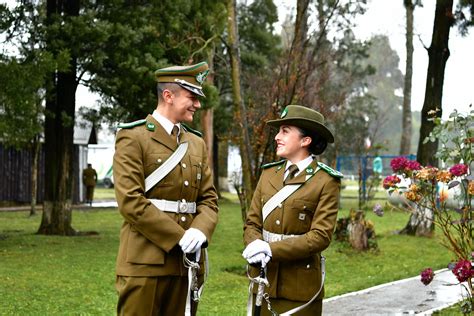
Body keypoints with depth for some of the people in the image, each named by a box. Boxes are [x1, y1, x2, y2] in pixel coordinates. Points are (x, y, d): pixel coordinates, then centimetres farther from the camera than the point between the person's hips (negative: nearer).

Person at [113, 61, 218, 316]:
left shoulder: (196, 143, 16)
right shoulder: (133, 137, -6)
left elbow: (209, 198, 12)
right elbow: (130, 201, -14)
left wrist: (200, 231, -9)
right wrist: (178, 238, -16)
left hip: (186, 262, 6)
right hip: (145, 261, -6)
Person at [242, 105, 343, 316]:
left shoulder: (326, 181, -6)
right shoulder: (269, 173, 10)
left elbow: (320, 236, -13)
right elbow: (252, 222, 9)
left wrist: (271, 249, -19)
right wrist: (254, 245, -13)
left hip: (300, 286, -4)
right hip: (263, 280, 4)